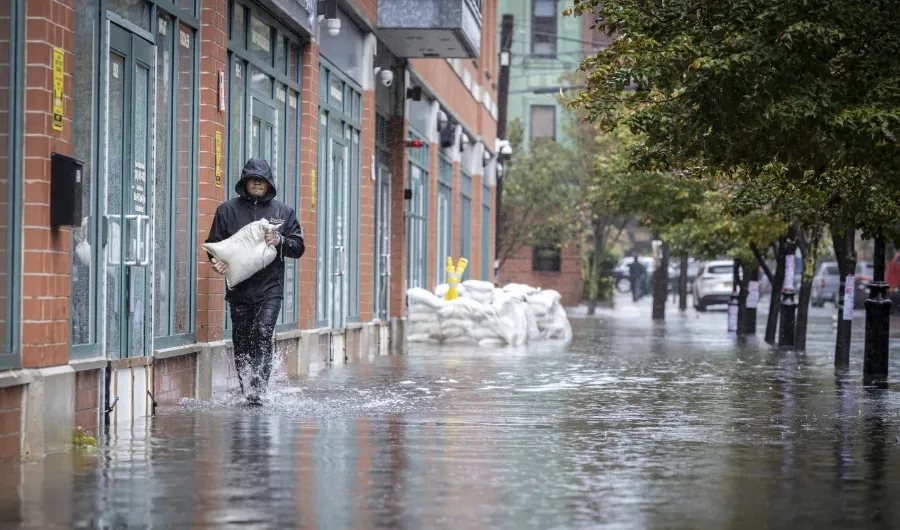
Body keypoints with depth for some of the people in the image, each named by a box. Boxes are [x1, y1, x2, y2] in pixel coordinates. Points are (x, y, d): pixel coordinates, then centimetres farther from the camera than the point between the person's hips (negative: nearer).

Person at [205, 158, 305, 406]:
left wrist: (280, 241, -9)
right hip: (239, 288, 2)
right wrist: (217, 260, -10)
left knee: (263, 333, -19)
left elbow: (298, 247, 11)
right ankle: (248, 392, 15)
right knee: (242, 342, 4)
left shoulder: (283, 212, 11)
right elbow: (214, 243, 11)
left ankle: (256, 390, -22)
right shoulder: (227, 210, 9)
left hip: (270, 286, -1)